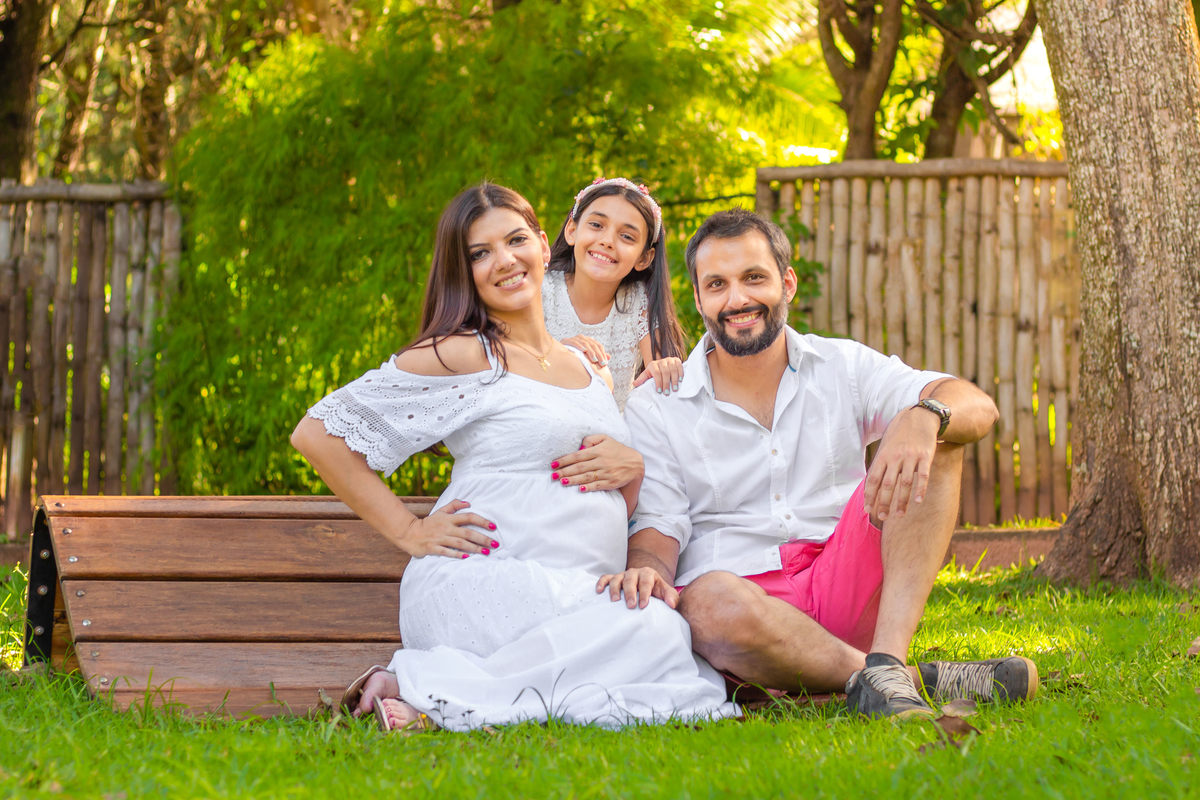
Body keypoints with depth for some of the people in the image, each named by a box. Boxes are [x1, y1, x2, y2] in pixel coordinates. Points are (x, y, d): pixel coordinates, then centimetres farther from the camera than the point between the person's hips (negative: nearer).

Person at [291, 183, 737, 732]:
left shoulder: (587, 368, 22)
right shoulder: (463, 355, 0)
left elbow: (615, 512, 26)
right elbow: (317, 433, -2)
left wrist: (632, 468, 3)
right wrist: (408, 531, -5)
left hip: (578, 596, 7)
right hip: (483, 586, -7)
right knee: (655, 633, -32)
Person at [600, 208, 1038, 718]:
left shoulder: (842, 367, 9)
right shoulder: (654, 410, 6)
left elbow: (978, 408, -4)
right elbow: (656, 529, -1)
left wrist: (924, 418, -30)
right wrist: (646, 571, -27)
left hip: (849, 590, 3)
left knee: (935, 434, -13)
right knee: (709, 601, -39)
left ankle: (885, 667, -29)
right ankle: (924, 681, -27)